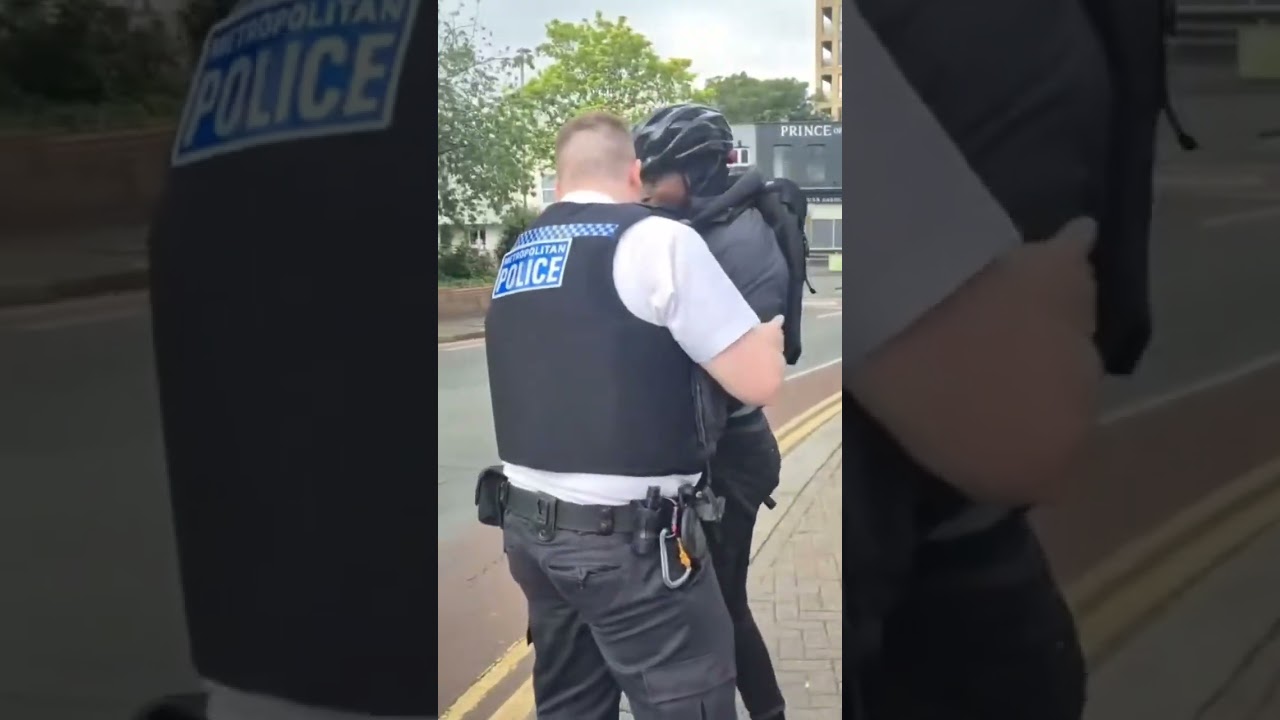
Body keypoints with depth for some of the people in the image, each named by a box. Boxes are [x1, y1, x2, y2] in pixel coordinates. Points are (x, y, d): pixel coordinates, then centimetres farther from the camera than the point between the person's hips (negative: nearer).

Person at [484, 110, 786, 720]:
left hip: (527, 525, 8)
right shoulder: (657, 239, -10)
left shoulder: (516, 257, 11)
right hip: (627, 537, -8)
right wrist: (768, 332, 9)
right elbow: (759, 382, -11)